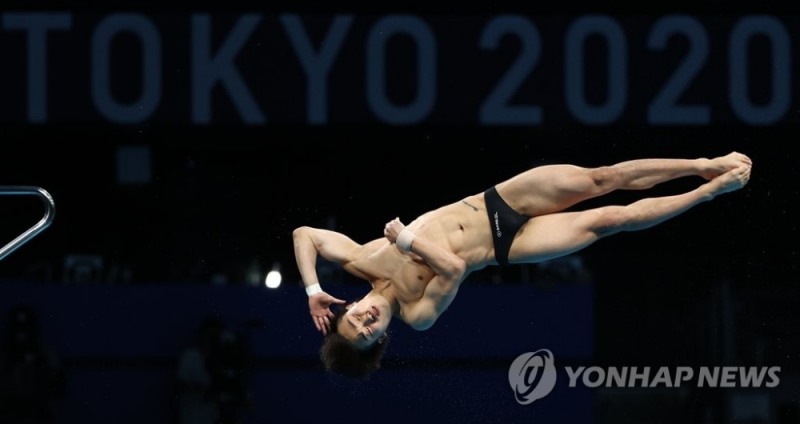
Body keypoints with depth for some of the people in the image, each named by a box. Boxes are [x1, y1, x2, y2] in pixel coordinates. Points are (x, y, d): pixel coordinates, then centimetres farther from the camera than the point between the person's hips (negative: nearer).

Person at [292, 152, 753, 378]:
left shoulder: (361, 261, -12)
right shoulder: (417, 314, -21)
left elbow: (304, 233, -10)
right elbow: (455, 267, -36)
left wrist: (313, 291, -21)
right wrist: (407, 240, -34)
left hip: (491, 203, 3)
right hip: (505, 245, -3)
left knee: (599, 179, -7)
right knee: (610, 220, -11)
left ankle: (705, 167, 4)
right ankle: (711, 190, 3)